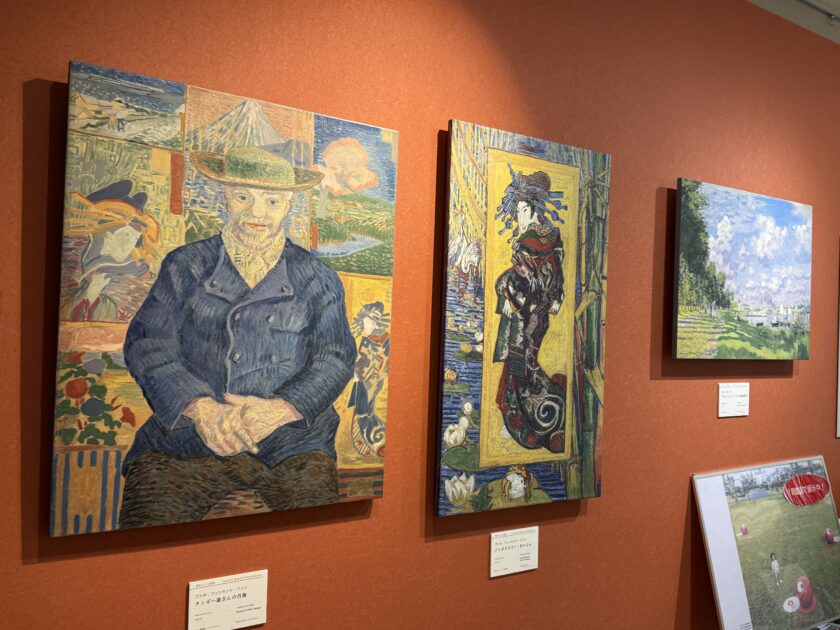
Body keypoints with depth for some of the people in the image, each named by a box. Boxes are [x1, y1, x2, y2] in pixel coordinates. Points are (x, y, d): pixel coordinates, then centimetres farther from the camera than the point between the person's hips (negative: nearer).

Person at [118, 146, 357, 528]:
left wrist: (281, 408, -15)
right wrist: (200, 407, -14)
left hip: (290, 439, 0)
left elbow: (336, 358, 4)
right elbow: (146, 344, 3)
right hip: (186, 433, 1)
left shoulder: (316, 279, 13)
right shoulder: (185, 266, 13)